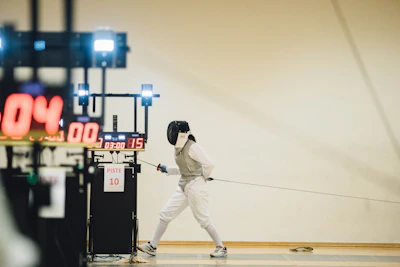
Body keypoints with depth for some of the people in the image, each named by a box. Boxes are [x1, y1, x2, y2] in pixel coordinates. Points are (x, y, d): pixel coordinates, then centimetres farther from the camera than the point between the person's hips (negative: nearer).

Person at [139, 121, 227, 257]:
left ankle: (221, 248, 11)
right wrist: (167, 169, 13)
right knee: (165, 214, 6)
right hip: (183, 186, 9)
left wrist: (204, 177, -6)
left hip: (195, 186, -9)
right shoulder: (179, 148, 9)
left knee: (203, 219, -2)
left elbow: (209, 164, -23)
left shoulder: (193, 147, -18)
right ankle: (152, 246, 12)